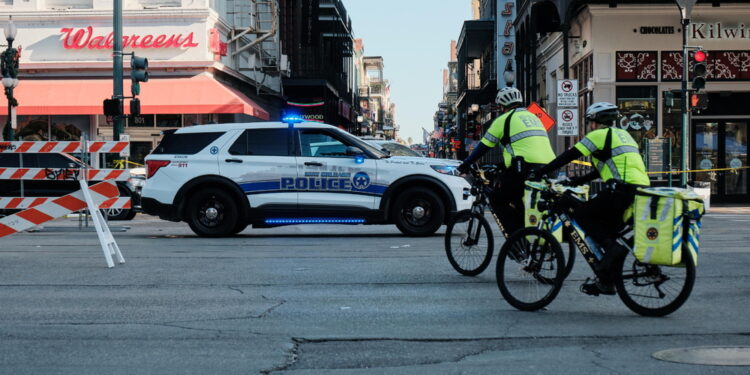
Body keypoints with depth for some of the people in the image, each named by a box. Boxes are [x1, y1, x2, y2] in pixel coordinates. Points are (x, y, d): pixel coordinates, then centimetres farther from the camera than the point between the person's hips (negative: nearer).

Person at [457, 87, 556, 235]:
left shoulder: (504, 119, 6)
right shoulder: (533, 117, 27)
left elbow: (483, 146, 8)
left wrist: (465, 165, 19)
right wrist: (502, 165, 41)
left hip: (525, 170, -7)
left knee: (498, 200, 7)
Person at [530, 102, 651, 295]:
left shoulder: (600, 135, 0)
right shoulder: (622, 134, 27)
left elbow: (569, 156, -2)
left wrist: (538, 173, 1)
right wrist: (574, 181, 31)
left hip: (623, 189, -9)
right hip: (641, 190, 9)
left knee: (581, 214, 1)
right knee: (607, 230, 17)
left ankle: (612, 247, -14)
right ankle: (606, 282, 16)